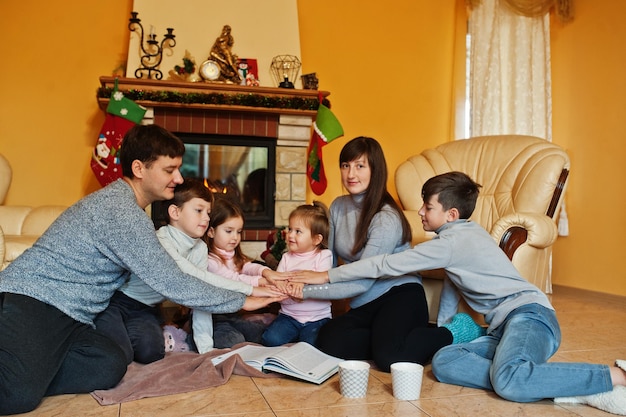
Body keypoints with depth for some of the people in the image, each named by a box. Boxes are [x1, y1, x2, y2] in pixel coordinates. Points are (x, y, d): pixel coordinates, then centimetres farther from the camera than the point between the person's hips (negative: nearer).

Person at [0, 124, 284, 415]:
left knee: (109, 367, -16)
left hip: (65, 315, 10)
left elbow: (161, 274, 18)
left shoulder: (120, 201, 14)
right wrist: (242, 301, -8)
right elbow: (171, 284, -17)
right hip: (31, 300, -10)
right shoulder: (121, 211, -18)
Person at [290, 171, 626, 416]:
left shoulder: (451, 242, -11)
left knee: (508, 380, -40)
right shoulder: (462, 235, 19)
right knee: (443, 362, -14)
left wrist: (327, 276, -5)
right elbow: (452, 282, 28)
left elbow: (387, 265, -11)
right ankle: (570, 390, -20)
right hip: (506, 326, 10)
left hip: (529, 313, -10)